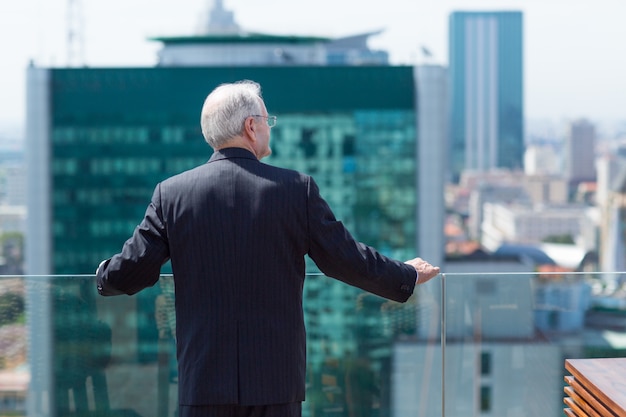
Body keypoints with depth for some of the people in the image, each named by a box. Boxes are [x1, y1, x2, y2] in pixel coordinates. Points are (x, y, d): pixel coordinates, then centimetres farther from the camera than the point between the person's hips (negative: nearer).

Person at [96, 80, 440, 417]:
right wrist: (407, 276, 20)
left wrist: (105, 277, 26)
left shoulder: (171, 193, -1)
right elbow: (345, 259, 3)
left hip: (202, 380, 1)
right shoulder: (297, 188, -3)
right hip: (277, 379, 0)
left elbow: (130, 272, 1)